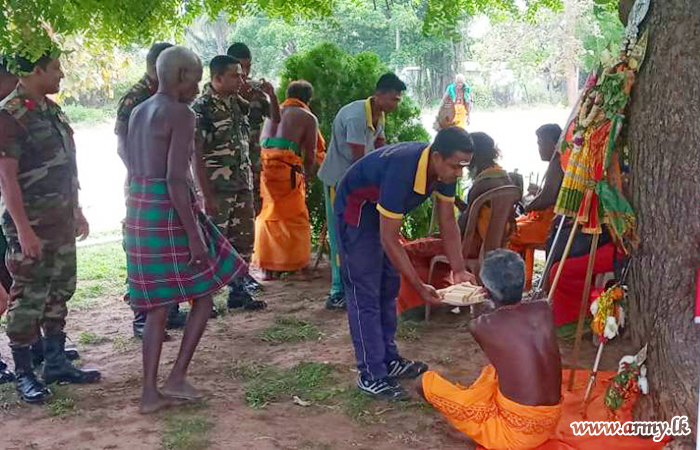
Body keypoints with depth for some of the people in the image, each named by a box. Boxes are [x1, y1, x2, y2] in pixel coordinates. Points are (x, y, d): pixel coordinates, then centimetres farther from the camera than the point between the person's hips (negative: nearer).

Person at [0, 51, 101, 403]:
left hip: (61, 221, 8)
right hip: (31, 225, -8)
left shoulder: (51, 110, 11)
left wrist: (77, 211, 18)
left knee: (60, 292, 13)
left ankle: (56, 363, 24)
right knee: (28, 298, -1)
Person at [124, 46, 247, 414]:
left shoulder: (137, 113, 14)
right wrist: (194, 235, -20)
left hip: (139, 209, 8)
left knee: (157, 305, 13)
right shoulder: (181, 114, -12)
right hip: (170, 212, -8)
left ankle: (150, 391, 14)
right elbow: (176, 180, -20)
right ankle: (177, 377, 7)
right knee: (204, 293, 9)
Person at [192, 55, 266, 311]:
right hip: (218, 190, -7)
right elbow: (196, 154, -17)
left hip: (243, 186, 7)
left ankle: (238, 291, 24)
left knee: (244, 240, 11)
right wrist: (207, 195, -19)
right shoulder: (202, 108, -14)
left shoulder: (236, 102, 8)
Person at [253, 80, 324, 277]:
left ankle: (266, 266, 20)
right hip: (287, 166, -5)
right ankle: (293, 265, 11)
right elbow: (310, 153, 11)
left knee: (267, 216, 16)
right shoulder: (308, 117, 10)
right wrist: (307, 177, 24)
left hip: (264, 164, 5)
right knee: (295, 218, 7)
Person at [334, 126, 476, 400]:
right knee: (365, 295, -8)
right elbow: (389, 240, -35)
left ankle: (388, 361, 24)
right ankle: (370, 375, -3)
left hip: (387, 211, 9)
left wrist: (459, 271, -15)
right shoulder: (403, 170, -39)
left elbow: (448, 222, -6)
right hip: (357, 208, -9)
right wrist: (420, 287, -33)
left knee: (388, 289, 13)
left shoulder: (444, 171, -16)